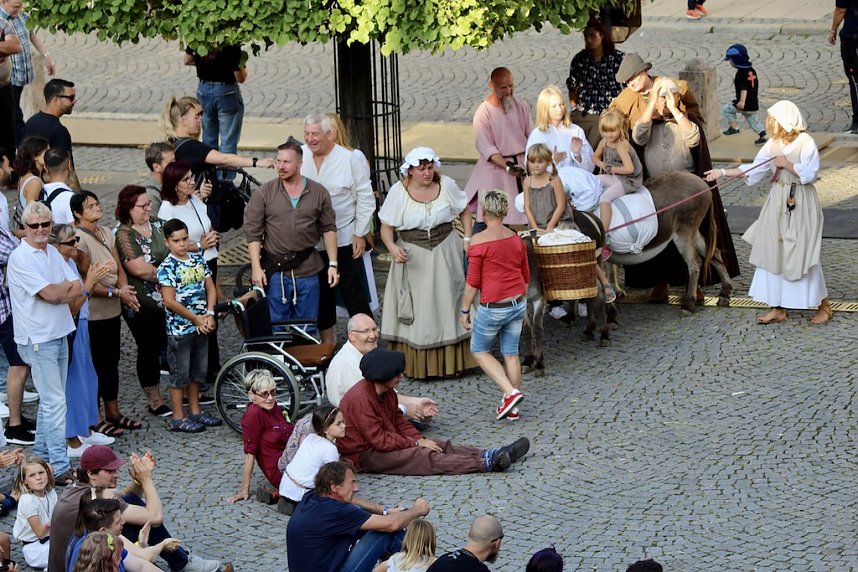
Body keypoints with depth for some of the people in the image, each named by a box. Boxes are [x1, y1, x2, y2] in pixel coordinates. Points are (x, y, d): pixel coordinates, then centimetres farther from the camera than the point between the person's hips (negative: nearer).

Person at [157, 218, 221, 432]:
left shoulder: (198, 260, 6)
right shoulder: (167, 267, -13)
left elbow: (210, 288, 8)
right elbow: (169, 301, -18)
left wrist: (209, 314, -6)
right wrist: (195, 318, -14)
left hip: (201, 326, 6)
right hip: (179, 329, -6)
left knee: (198, 372, 16)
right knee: (180, 374, 1)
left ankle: (195, 411, 29)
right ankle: (178, 418, 9)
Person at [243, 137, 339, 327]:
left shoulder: (318, 193, 5)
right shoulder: (264, 194, 0)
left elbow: (329, 230, 9)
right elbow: (253, 233, -1)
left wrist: (333, 264, 3)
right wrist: (256, 267, -8)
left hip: (308, 272, 2)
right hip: (275, 272, -2)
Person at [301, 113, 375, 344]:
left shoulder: (350, 159, -11)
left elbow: (365, 199, -5)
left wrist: (360, 234, -5)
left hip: (344, 239, -4)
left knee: (352, 291, -2)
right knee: (321, 292, 14)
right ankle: (327, 341, 27)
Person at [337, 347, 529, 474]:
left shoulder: (387, 392, 6)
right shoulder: (360, 399, -25)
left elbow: (399, 422, 14)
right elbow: (379, 440, -25)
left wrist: (420, 439, -4)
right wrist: (416, 443, -18)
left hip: (387, 444, 10)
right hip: (364, 454, -10)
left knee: (441, 446, -5)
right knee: (423, 456, -24)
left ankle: (491, 455, -14)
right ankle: (486, 464, -33)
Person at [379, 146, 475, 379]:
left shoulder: (447, 185, -4)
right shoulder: (398, 192, -10)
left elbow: (464, 212, 11)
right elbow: (386, 227, -6)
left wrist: (467, 239, 0)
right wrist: (392, 248, -25)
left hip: (445, 254, 2)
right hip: (413, 258, -2)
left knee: (448, 306, 7)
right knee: (415, 314, 0)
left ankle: (452, 360, 18)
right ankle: (416, 366, 5)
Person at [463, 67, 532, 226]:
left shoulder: (521, 105, 3)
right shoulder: (483, 113, -12)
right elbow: (486, 148, -14)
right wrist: (507, 166, -27)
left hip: (523, 163, 5)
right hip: (496, 166, -5)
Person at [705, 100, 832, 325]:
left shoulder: (805, 142, -11)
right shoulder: (773, 144, 7)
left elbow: (810, 173, -17)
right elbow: (754, 170, 9)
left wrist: (787, 164, -15)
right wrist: (723, 172, 5)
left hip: (801, 205, -7)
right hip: (778, 203, 7)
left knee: (803, 255, -3)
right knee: (773, 253, 5)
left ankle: (823, 304, 13)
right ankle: (778, 308, 13)